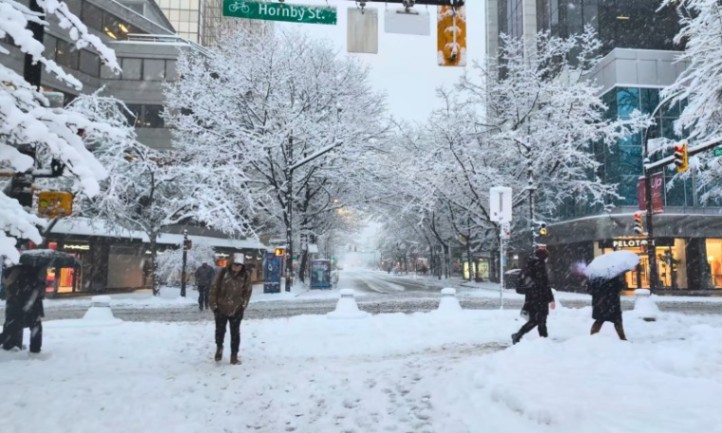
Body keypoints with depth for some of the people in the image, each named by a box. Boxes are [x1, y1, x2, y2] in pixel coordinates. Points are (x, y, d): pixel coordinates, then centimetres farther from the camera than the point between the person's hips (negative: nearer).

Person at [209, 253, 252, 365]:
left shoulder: (246, 275, -10)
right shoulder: (223, 272, -14)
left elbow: (248, 291, 1)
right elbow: (214, 288, -8)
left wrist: (243, 305, -3)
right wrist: (213, 304, -7)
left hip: (236, 310, 0)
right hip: (221, 308, 0)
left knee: (235, 333, 6)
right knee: (220, 330, 16)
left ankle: (234, 355, 16)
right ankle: (219, 347, 44)